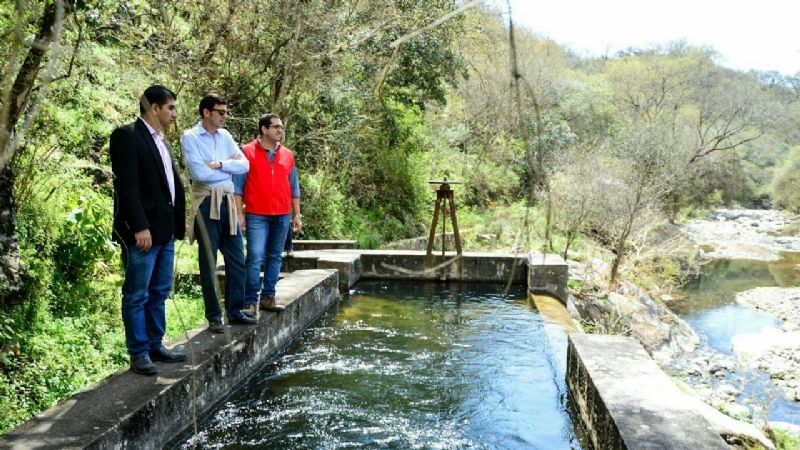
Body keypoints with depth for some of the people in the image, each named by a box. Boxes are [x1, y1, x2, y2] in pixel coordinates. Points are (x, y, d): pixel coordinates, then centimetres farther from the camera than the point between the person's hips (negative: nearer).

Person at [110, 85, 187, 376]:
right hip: (141, 231, -9)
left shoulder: (160, 140, 17)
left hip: (164, 230, 9)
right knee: (137, 295, 0)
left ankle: (155, 345, 23)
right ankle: (139, 354, 8)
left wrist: (179, 223, 12)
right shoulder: (127, 136, -9)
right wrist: (140, 227, -22)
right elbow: (127, 186, -17)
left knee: (159, 293, 14)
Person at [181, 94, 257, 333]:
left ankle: (235, 312, 20)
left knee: (237, 259, 8)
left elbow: (244, 165, 2)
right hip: (206, 204, -6)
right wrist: (229, 166, -3)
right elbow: (199, 173, -17)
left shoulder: (225, 136, 11)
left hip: (227, 203, 6)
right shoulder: (190, 137, -5)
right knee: (209, 263, 3)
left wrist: (219, 165, -13)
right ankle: (213, 317, 13)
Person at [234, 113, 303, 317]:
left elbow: (294, 187, 16)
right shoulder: (247, 152, 0)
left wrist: (297, 214, 12)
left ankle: (268, 297, 17)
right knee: (255, 258, -9)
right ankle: (250, 302, -3)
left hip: (282, 216, 5)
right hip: (257, 216, -4)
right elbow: (238, 185, -1)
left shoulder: (287, 155, 12)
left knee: (275, 258, 8)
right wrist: (239, 213, -7)